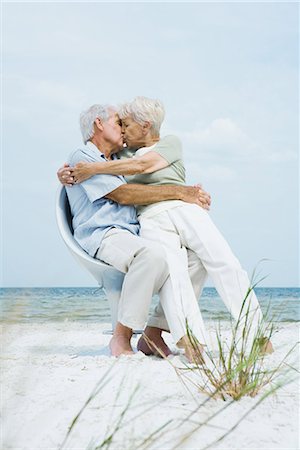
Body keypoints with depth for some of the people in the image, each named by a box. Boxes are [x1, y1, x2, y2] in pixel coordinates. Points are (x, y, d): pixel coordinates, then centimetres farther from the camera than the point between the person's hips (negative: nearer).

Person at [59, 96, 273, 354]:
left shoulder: (170, 142, 17)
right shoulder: (122, 157, 29)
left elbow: (142, 165, -1)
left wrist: (93, 169, -4)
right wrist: (67, 174, 9)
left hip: (186, 209, -1)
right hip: (152, 219, 1)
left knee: (225, 265, -16)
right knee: (174, 272, -27)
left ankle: (253, 331, -12)